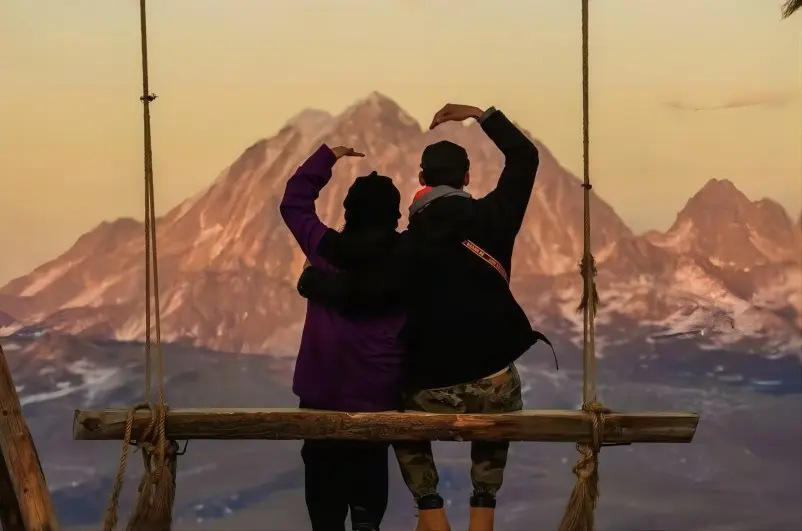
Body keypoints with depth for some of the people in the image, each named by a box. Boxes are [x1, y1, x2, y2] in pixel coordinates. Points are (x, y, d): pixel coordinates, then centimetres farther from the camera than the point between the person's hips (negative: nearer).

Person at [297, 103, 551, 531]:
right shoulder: (489, 220, -1)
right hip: (495, 387, 1)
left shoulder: (406, 247, -3)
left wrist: (311, 279, 6)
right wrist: (481, 115, 16)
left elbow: (359, 294, -12)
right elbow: (525, 157, 12)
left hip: (434, 395, -1)